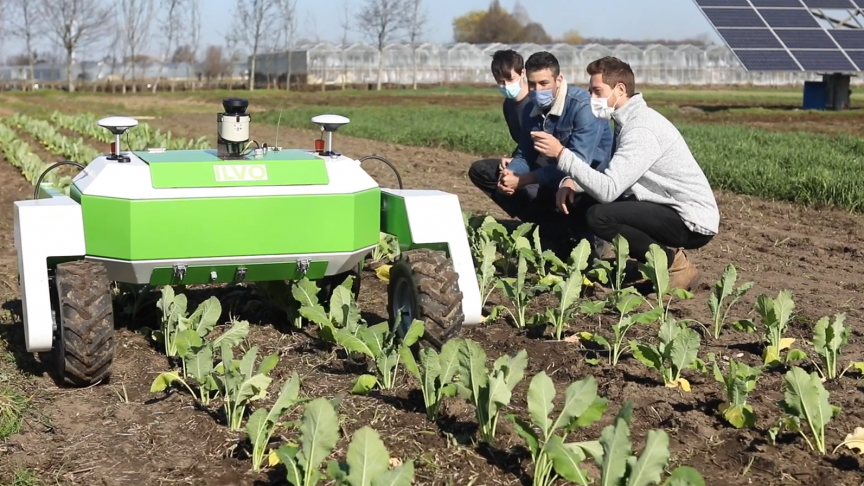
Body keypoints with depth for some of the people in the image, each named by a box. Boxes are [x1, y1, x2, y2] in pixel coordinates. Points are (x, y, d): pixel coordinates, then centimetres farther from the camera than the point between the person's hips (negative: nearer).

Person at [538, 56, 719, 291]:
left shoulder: (641, 129, -22)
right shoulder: (629, 121, 9)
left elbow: (607, 190, -29)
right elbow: (609, 172, 13)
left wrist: (562, 153, -26)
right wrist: (572, 181, -7)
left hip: (694, 223, -10)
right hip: (671, 209, 10)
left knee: (598, 216, -24)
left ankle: (674, 265, -9)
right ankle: (666, 254, 9)